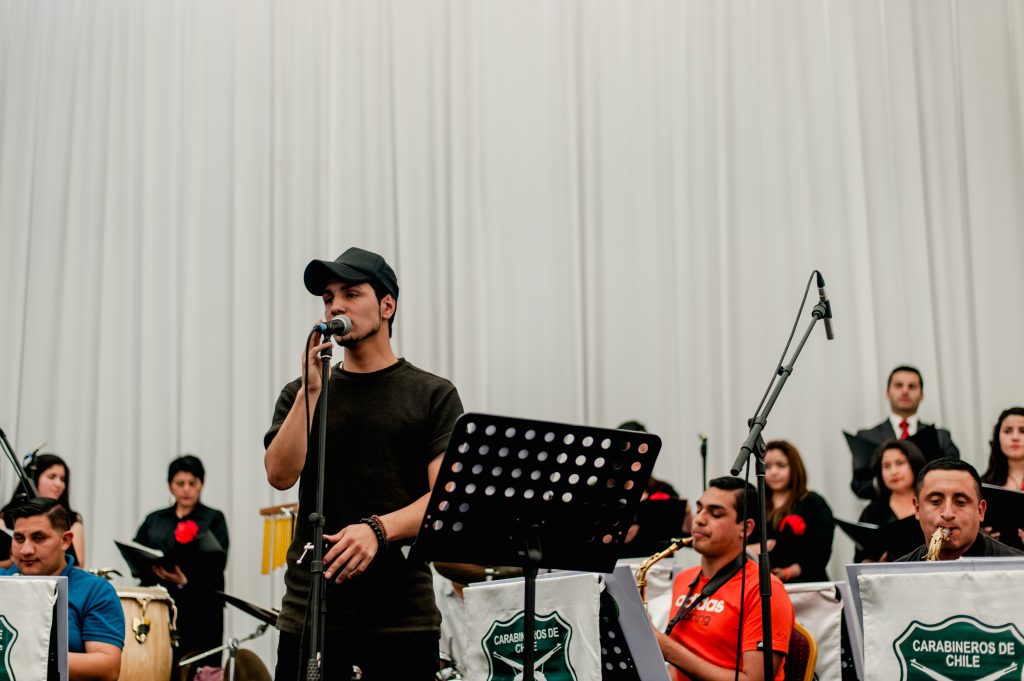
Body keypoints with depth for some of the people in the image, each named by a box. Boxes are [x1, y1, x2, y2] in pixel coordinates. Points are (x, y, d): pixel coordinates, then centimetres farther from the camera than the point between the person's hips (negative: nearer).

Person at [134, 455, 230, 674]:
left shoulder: (213, 519, 8)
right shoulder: (154, 521, 19)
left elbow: (217, 562, -4)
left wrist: (186, 580, -20)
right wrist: (153, 568, -11)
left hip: (200, 608, -2)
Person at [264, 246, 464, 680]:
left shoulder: (433, 395, 3)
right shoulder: (301, 393, 11)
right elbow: (280, 474, -4)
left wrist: (378, 529, -21)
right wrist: (312, 390, -10)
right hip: (310, 608, 2)